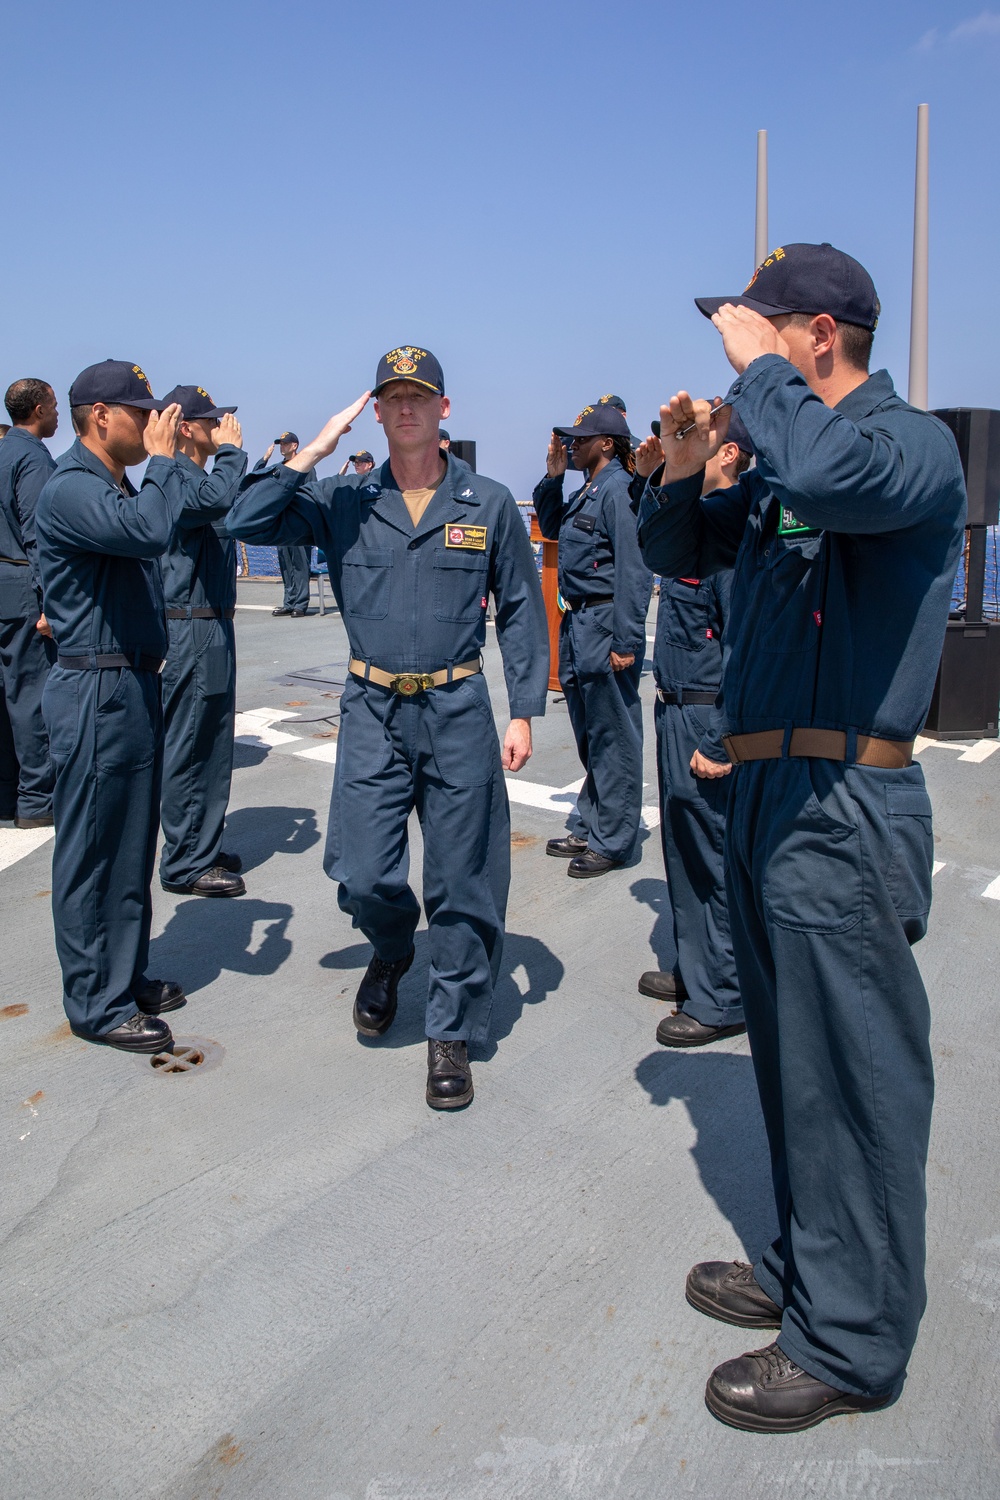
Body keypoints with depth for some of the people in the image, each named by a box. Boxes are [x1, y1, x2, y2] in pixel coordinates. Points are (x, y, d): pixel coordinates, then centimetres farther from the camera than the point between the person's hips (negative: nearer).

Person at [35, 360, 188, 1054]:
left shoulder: (118, 486, 16)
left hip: (136, 687, 10)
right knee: (92, 852, 0)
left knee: (133, 845, 16)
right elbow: (148, 530, -29)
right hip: (97, 692, -10)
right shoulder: (70, 489, -14)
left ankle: (126, 976, 30)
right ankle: (96, 1004, 12)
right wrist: (162, 458, -17)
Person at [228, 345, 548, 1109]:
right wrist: (312, 452, -10)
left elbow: (522, 610, 5)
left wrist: (524, 712, 0)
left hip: (458, 710, -1)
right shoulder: (343, 500, 4)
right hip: (371, 710, 1)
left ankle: (452, 1033, 21)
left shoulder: (489, 502, 2)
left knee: (461, 883, 3)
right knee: (363, 875, -2)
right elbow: (248, 523, -5)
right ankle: (391, 952, 34)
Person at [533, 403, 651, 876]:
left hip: (605, 626, -10)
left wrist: (625, 642, -22)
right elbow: (551, 527, 29)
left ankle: (612, 842, 10)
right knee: (589, 739, 17)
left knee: (612, 740, 0)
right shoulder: (587, 491, 14)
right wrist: (553, 477, 14)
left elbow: (634, 571, -19)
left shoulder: (618, 490, -13)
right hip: (577, 624, 10)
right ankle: (588, 829, 29)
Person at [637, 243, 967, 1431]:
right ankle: (805, 1273, 37)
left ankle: (851, 1342, 19)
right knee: (793, 1062, 19)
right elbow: (678, 555, 24)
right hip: (766, 795, 9)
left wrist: (758, 367, -15)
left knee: (851, 1077, 2)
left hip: (843, 811, -9)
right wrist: (683, 470, 5)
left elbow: (829, 477, -33)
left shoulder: (911, 443, -10)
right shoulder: (785, 459, 15)